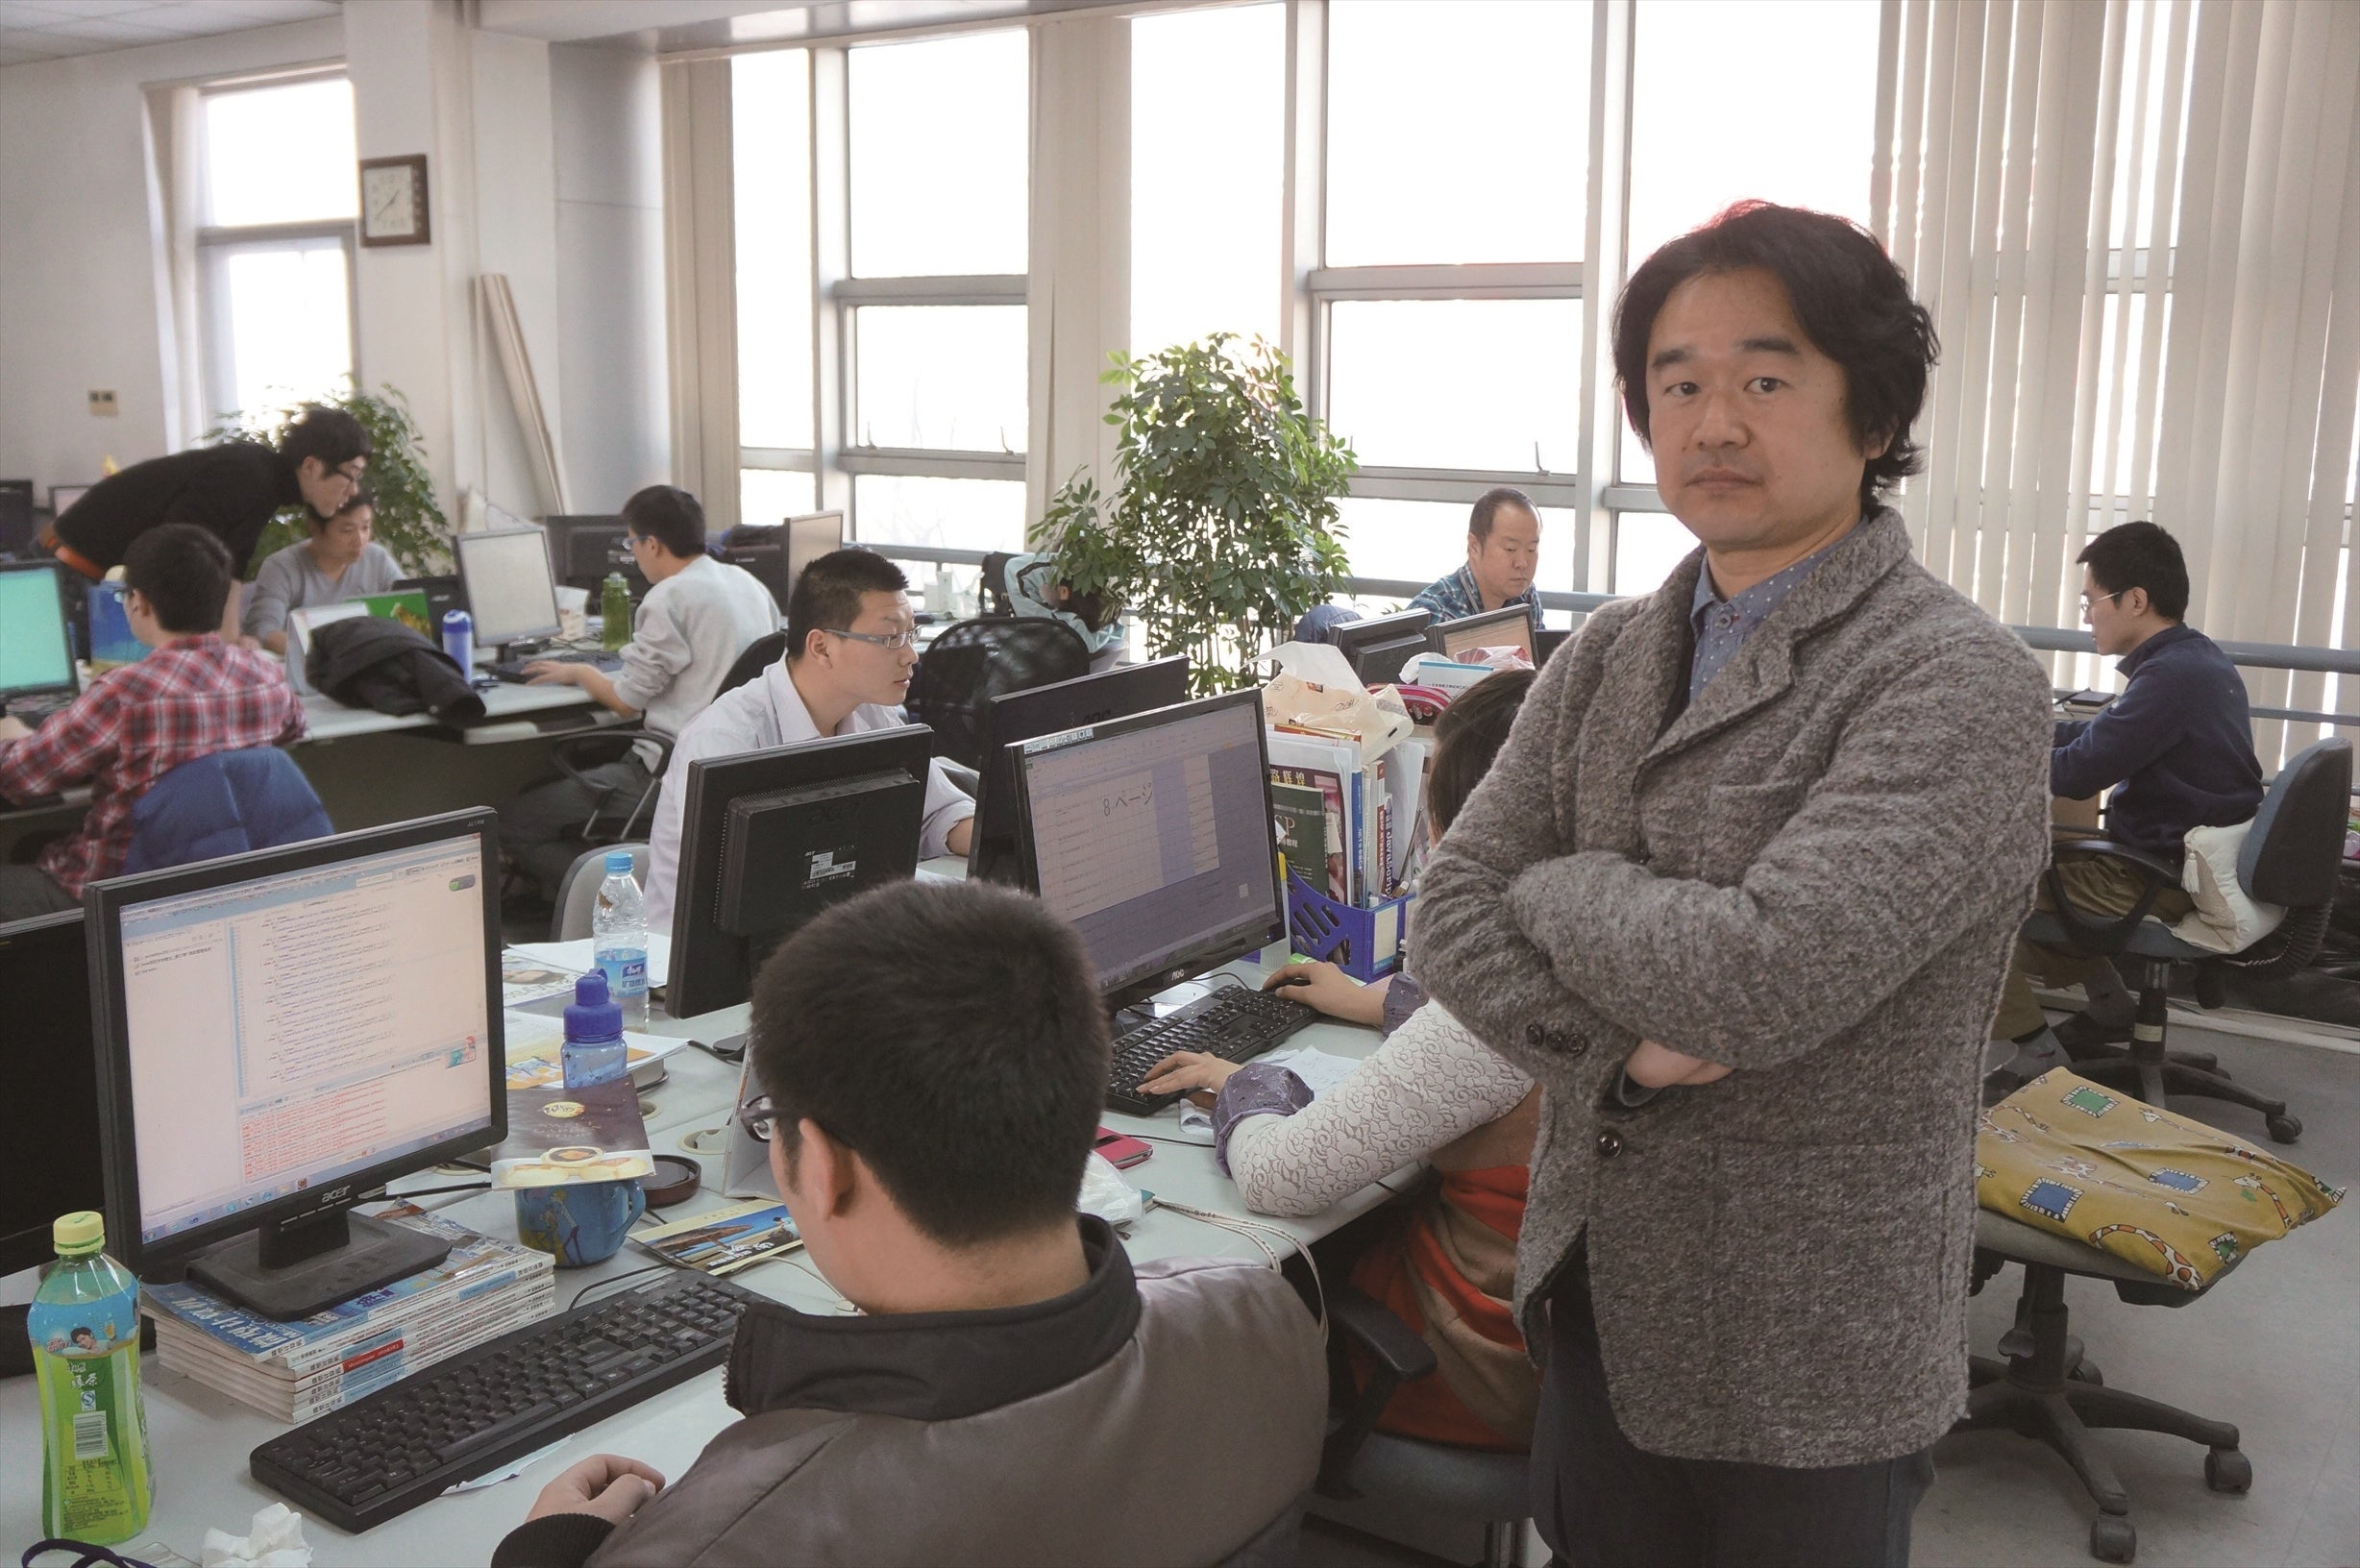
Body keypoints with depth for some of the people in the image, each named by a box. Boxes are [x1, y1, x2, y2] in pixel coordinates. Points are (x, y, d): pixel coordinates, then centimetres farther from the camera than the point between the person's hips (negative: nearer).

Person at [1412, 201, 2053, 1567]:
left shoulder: (1961, 685, -19)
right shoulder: (1608, 658, 2)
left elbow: (1766, 977, -30)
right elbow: (1453, 916, -3)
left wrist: (1560, 888, -13)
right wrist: (1620, 1048, -20)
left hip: (1806, 1366, -5)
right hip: (1597, 1298, 6)